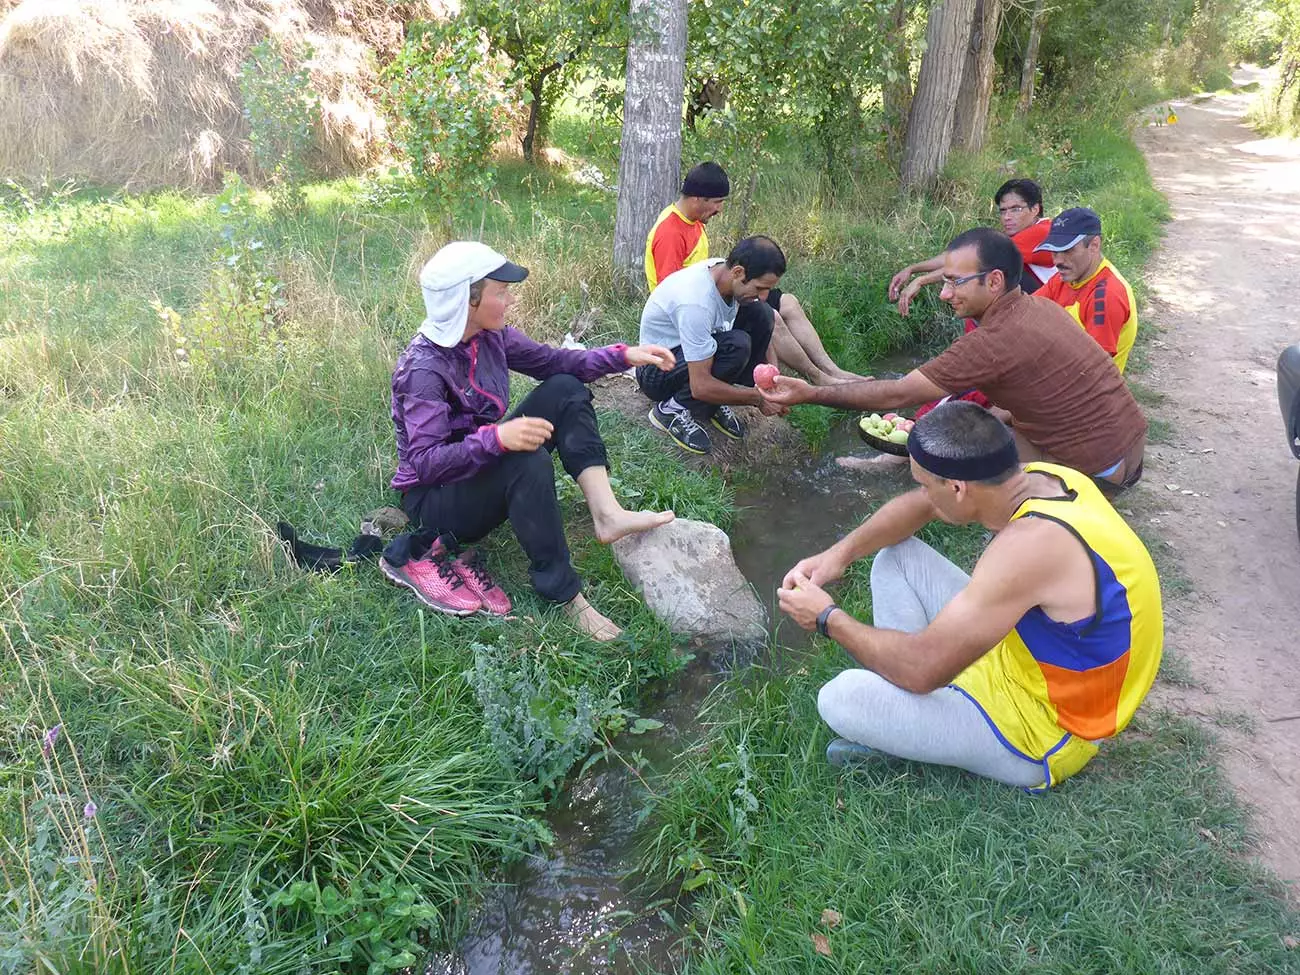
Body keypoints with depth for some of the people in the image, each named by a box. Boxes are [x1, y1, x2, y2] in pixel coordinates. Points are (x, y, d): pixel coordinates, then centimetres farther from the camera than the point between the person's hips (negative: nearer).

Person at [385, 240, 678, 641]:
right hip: (432, 495, -8)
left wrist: (624, 355, -7)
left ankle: (606, 513, -21)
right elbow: (425, 462, -34)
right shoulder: (424, 368, -27)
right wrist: (497, 438, -49)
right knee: (528, 462, -37)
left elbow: (552, 361, 5)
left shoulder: (489, 336, -5)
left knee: (564, 390, -6)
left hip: (482, 467, 8)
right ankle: (565, 595, -26)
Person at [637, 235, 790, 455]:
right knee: (738, 345, -32)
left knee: (761, 315, -10)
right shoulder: (696, 302, -35)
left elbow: (761, 329, 5)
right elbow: (701, 386, -34)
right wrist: (758, 398, -24)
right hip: (655, 371, -8)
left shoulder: (726, 271, -11)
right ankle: (672, 409, -12)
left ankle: (714, 404, -2)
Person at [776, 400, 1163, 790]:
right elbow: (918, 506, 8)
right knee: (895, 555, 7)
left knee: (841, 699, -23)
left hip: (1042, 734, -9)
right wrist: (840, 553, -4)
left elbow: (920, 668, -31)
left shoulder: (1031, 545, -36)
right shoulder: (1040, 478, -9)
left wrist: (829, 618, -16)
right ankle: (899, 729, 7)